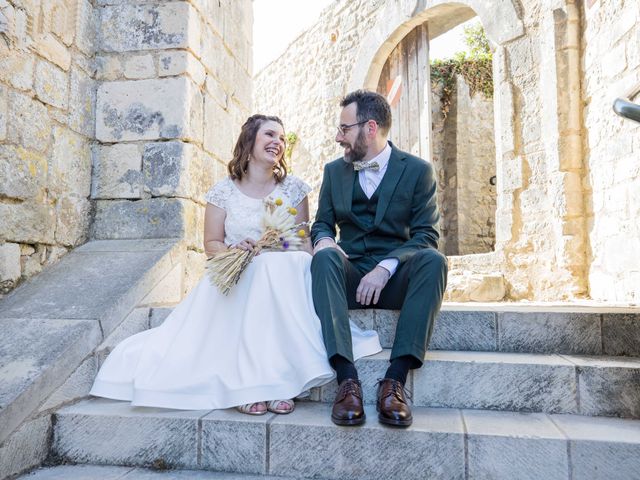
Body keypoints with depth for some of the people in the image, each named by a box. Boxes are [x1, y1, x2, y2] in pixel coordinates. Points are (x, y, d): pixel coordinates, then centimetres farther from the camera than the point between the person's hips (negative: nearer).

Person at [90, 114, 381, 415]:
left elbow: (302, 240, 10)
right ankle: (251, 380, -31)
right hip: (236, 278, -1)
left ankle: (274, 378, -33)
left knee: (278, 268, -34)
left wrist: (283, 245, -13)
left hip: (284, 274, 2)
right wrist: (233, 250, -15)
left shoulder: (293, 189, 9)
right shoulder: (223, 192, 6)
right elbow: (211, 244, 6)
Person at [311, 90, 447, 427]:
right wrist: (323, 239, -13)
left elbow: (425, 235, -5)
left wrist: (385, 267, -21)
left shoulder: (418, 170, 2)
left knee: (433, 259, -32)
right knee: (325, 257, -30)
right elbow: (322, 223, 14)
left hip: (396, 278, -1)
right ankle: (347, 379, -39)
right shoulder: (334, 170, 12)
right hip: (351, 277, 2)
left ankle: (395, 379, -35)